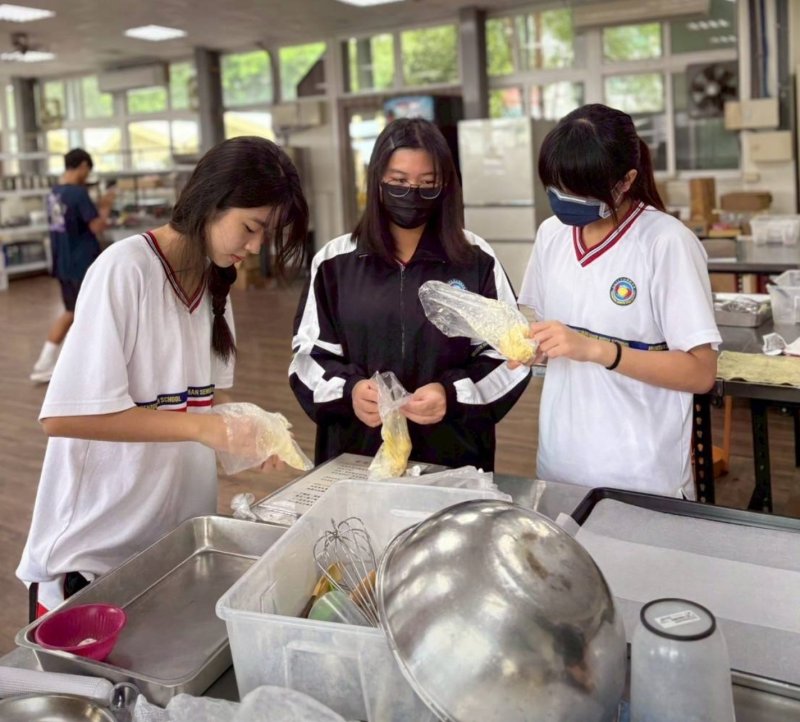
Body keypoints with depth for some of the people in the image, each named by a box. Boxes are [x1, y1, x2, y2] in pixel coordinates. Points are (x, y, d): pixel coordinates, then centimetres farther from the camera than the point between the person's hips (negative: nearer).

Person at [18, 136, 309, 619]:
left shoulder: (214, 279, 4)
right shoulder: (124, 270, -19)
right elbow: (64, 416, -23)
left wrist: (242, 434, -9)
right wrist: (201, 428, -27)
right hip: (93, 547, -7)